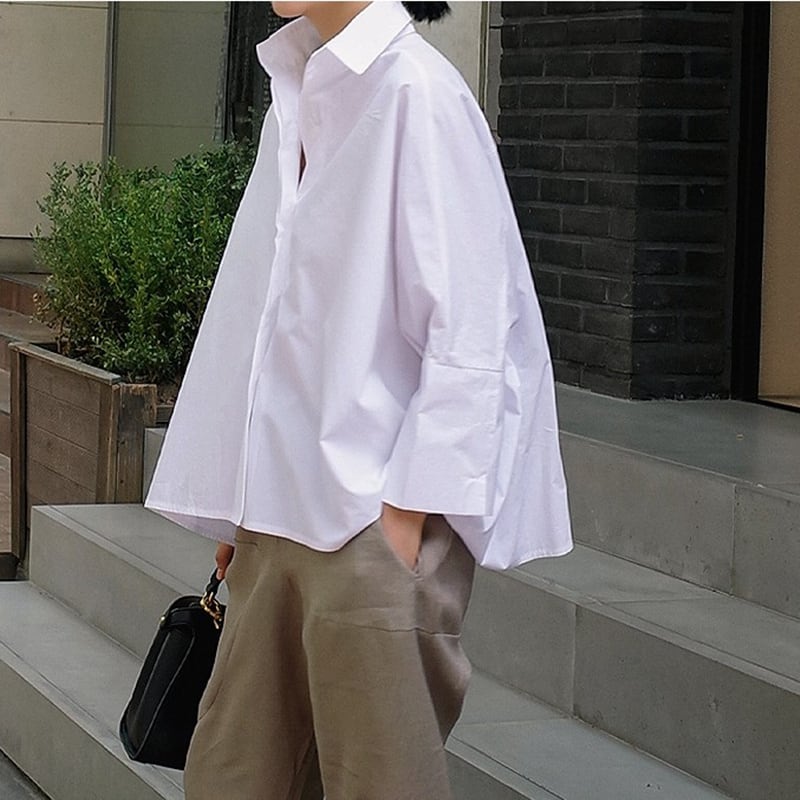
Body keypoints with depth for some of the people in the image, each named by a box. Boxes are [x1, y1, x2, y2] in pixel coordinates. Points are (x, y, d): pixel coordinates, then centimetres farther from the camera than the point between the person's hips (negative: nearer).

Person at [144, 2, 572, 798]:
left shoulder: (415, 91, -12)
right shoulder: (301, 93, 12)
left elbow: (469, 322, -15)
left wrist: (408, 509, -17)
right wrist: (238, 508, 14)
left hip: (376, 513, -8)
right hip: (285, 509, 8)